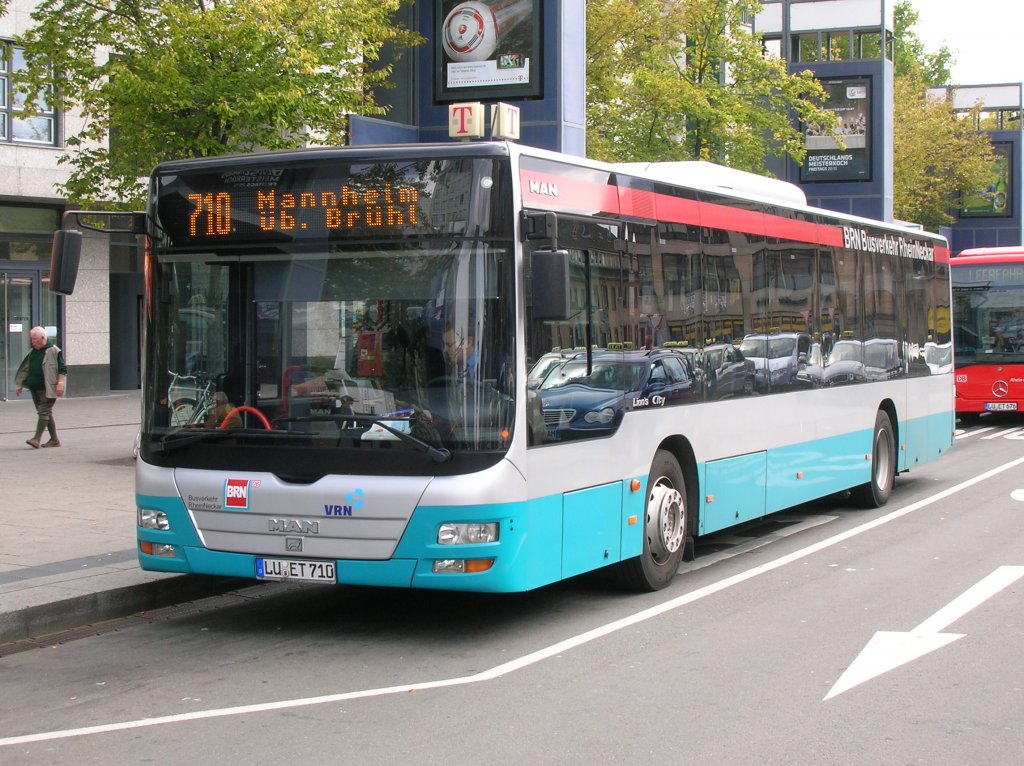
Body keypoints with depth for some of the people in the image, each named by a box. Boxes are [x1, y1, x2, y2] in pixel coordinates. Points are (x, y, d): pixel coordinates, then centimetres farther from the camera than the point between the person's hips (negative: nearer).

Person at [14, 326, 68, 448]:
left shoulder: (54, 351, -7)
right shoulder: (32, 352, 15)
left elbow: (63, 369, -9)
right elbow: (25, 369, 21)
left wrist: (60, 384, -18)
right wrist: (19, 385, 18)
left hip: (48, 388, -8)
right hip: (34, 388, 8)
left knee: (43, 412, -12)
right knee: (47, 413, 10)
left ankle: (37, 439, -17)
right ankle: (54, 440, 15)